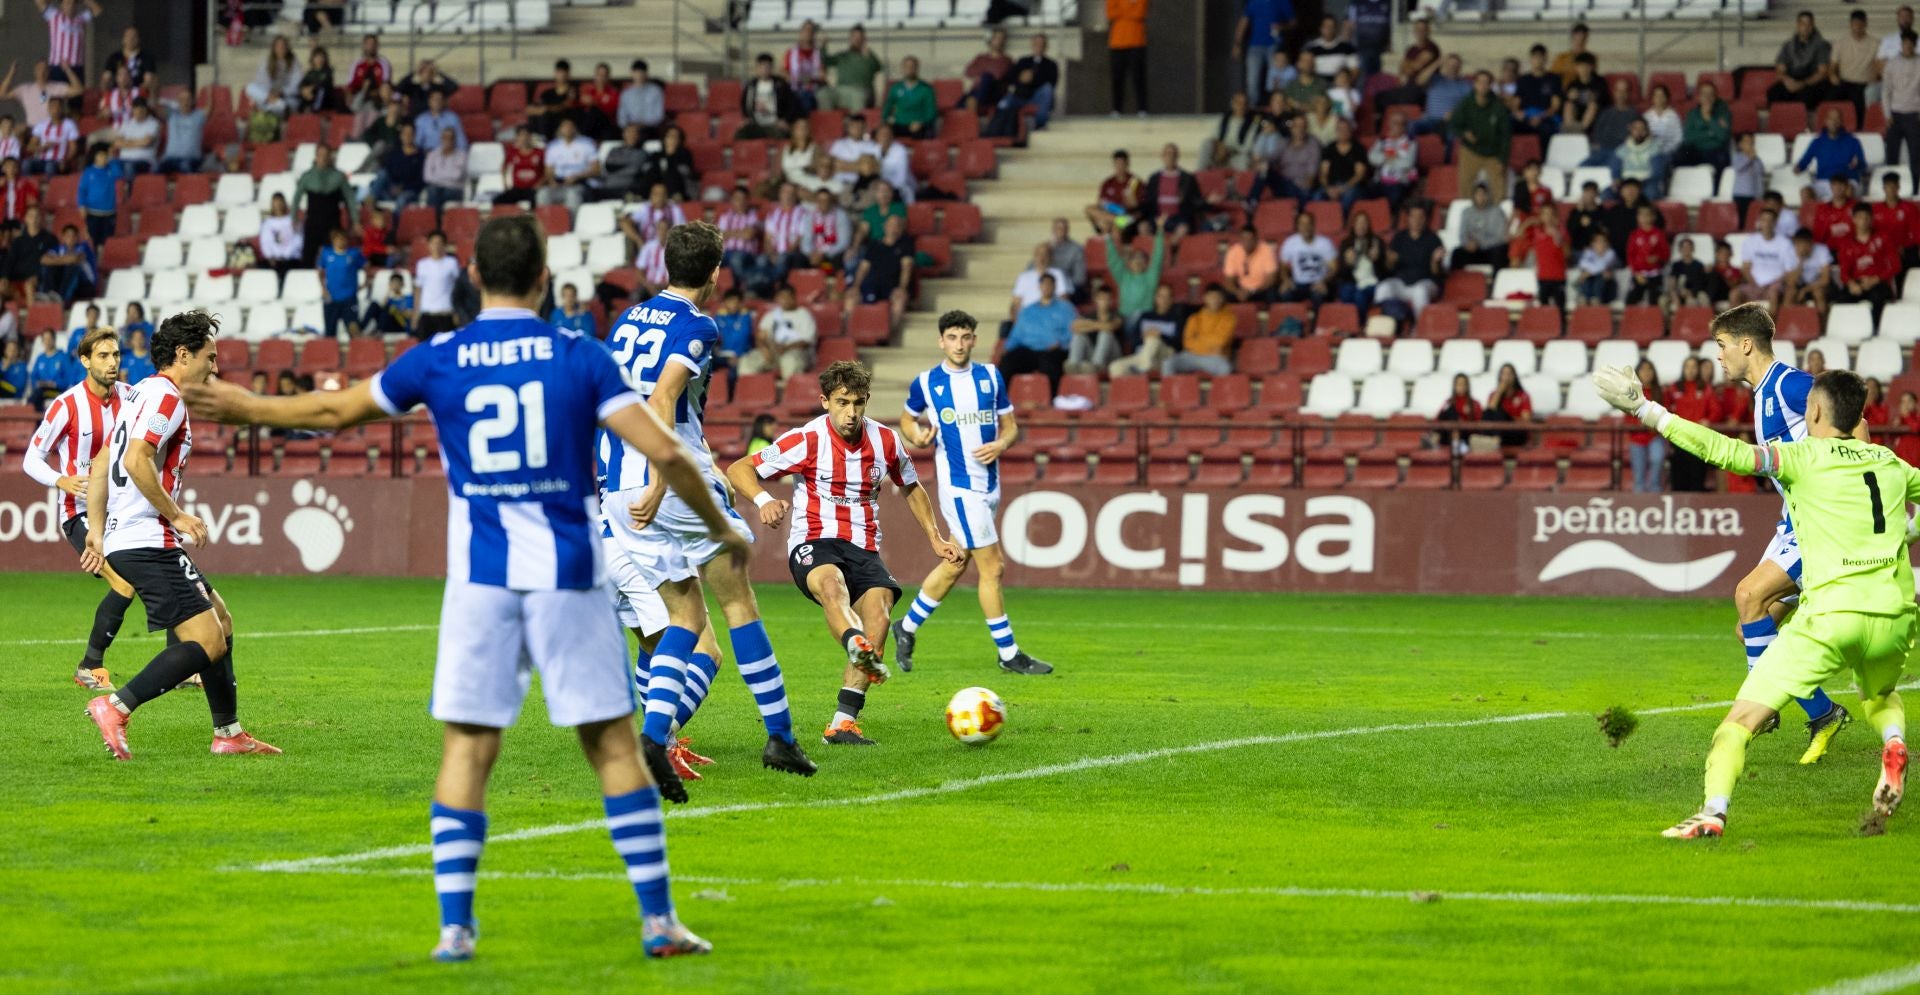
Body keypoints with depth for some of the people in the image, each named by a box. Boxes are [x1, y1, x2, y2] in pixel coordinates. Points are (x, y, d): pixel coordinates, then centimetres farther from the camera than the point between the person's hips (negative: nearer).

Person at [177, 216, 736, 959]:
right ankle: (658, 920, 3)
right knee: (613, 744, 4)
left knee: (468, 748, 6)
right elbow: (662, 452, -8)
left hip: (480, 577, 1)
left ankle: (454, 925, 0)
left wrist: (245, 408, 32)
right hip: (567, 573, -1)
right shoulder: (579, 357, -3)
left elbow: (335, 410, 15)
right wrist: (721, 529, 6)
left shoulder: (439, 360, 2)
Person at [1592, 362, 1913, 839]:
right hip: (1894, 615, 5)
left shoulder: (1804, 457, 2)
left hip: (1830, 615, -5)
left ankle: (1714, 810, -21)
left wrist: (1647, 410, -5)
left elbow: (1725, 451, -8)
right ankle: (1893, 744, 3)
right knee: (1880, 698, 35)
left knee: (1742, 717, -2)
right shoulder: (1890, 464, 17)